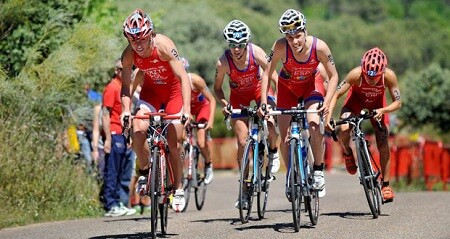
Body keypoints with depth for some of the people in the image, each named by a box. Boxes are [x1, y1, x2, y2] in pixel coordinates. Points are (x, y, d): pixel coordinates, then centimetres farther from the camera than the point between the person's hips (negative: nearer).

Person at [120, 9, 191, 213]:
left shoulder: (164, 46, -31)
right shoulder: (129, 54, -21)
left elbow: (183, 77, -34)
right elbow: (126, 85, -11)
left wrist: (186, 109, -43)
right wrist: (126, 110, -27)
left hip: (173, 90, -2)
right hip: (151, 90, 2)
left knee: (174, 145, -2)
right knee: (138, 130, -24)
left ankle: (178, 188, 15)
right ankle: (145, 170, 0)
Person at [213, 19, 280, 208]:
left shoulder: (256, 53, -30)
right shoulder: (223, 62, -28)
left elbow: (274, 77, -25)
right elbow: (217, 87, -12)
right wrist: (224, 104, -30)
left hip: (259, 88, 0)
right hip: (239, 95, 0)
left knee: (271, 125, -25)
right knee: (242, 142, -6)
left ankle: (273, 151, 10)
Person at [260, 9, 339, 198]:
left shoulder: (319, 47, -30)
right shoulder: (280, 47, -32)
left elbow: (333, 76, -18)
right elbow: (266, 74, -22)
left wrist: (327, 101, -30)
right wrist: (263, 103, -30)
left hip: (311, 85, -1)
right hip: (287, 88, 1)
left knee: (315, 126, -25)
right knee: (285, 140, 0)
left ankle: (318, 171, -7)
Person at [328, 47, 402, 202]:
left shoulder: (389, 76, -34)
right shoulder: (355, 74, -38)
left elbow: (398, 102, -25)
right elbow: (335, 95, -32)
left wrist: (382, 110, -44)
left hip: (377, 104, 1)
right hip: (356, 100, -1)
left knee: (383, 144, -7)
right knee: (343, 130, -28)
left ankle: (385, 184, 7)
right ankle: (348, 153, 6)